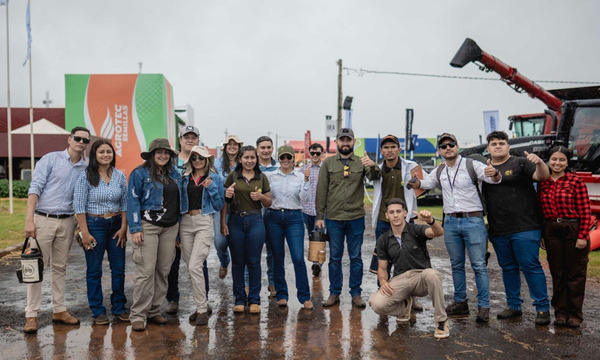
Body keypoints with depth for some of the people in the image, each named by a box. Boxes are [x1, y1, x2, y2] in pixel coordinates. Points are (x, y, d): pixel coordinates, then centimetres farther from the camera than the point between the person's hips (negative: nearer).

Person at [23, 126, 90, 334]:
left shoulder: (86, 168, 8)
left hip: (67, 222, 4)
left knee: (60, 268, 11)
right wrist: (29, 220, -16)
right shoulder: (50, 159, -3)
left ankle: (59, 310, 20)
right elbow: (35, 188, -8)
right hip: (43, 219, -3)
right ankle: (31, 315, 6)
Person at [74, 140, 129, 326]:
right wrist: (85, 232, -12)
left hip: (116, 225, 4)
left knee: (119, 268, 7)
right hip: (94, 225, -3)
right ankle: (98, 311, 17)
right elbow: (79, 207, -8)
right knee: (94, 270, 5)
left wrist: (123, 227, 0)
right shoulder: (85, 176, -7)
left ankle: (119, 307, 22)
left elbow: (125, 203, 8)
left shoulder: (120, 176, 4)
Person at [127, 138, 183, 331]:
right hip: (148, 226, -6)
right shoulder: (140, 173, -2)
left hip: (170, 227, 6)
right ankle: (138, 315, 0)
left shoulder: (174, 174, 15)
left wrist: (177, 225, 15)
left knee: (164, 270, 7)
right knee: (146, 271, -9)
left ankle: (154, 311, 18)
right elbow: (132, 201, -7)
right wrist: (135, 229, -13)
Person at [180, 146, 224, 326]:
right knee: (191, 267, 7)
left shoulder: (214, 178, 4)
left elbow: (219, 206, 3)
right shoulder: (185, 178, 13)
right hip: (185, 223, 4)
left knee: (195, 266, -16)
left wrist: (211, 188, -10)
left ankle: (202, 309, -6)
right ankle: (200, 306, 20)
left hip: (204, 223, -4)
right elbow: (180, 202, 18)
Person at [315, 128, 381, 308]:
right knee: (334, 257, 8)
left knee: (356, 257, 8)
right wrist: (319, 216, -1)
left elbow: (374, 177, -13)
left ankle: (356, 294, 18)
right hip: (334, 218, 0)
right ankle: (334, 293, 19)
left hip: (356, 218, 0)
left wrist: (373, 167, -36)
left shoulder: (362, 162, 4)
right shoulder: (328, 163, 4)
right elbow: (321, 191, 2)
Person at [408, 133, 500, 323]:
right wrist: (415, 182, -1)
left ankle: (483, 307, 1)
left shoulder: (472, 165, -5)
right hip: (450, 222, 5)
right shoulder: (439, 172, 11)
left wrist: (494, 174, -39)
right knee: (456, 265, 12)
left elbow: (494, 179, -14)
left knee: (479, 264, -5)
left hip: (473, 221, -5)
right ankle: (460, 303, 22)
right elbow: (424, 183, 24)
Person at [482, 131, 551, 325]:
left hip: (524, 227, -5)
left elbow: (543, 176, -13)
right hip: (498, 231, 5)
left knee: (530, 266, -3)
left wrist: (539, 162, -33)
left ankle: (543, 308, 6)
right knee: (508, 268, 13)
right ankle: (513, 306, 24)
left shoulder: (520, 163, -1)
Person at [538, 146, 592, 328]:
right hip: (552, 231, 4)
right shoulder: (543, 183, 6)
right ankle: (561, 313, 21)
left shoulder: (576, 181, -6)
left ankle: (575, 315, 16)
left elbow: (585, 211, -9)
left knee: (575, 273, 6)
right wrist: (541, 234, 9)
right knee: (557, 273, 10)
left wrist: (582, 236, -13)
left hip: (573, 230, -3)